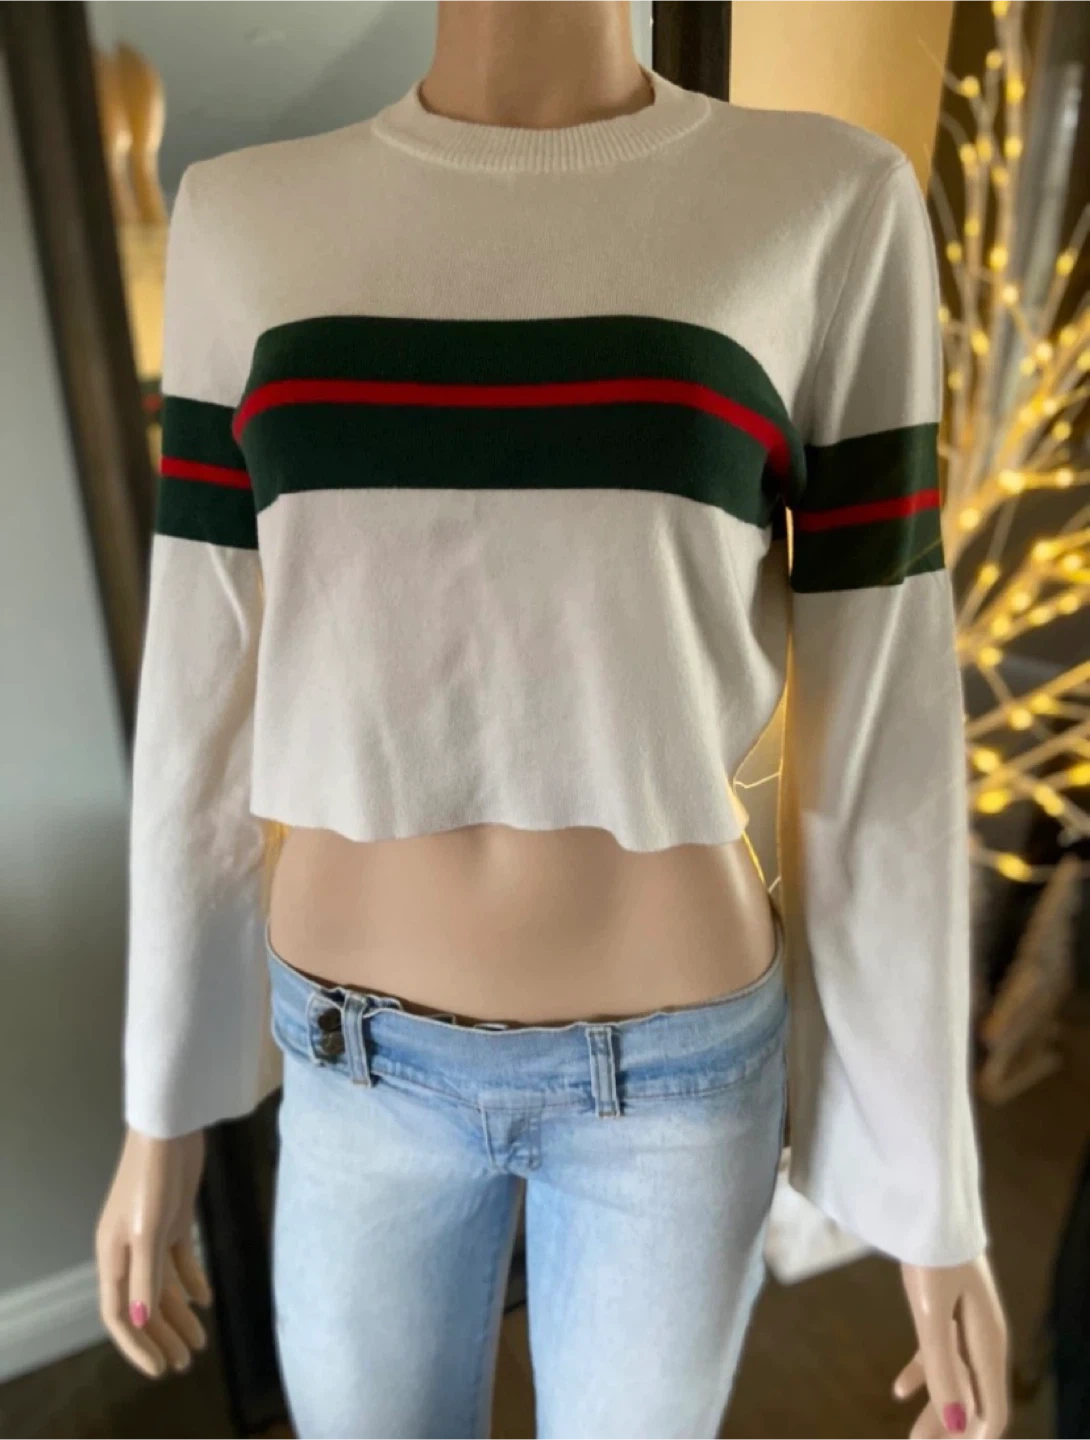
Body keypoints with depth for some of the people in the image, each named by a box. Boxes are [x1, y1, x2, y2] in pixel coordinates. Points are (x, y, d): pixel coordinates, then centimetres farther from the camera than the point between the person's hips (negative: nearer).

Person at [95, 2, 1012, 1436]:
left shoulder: (831, 211, -8)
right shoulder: (252, 227, -2)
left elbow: (884, 728, -8)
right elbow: (204, 689, -1)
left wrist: (939, 1196, 0)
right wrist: (158, 1115, 7)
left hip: (668, 1072, -1)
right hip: (374, 1065, 2)